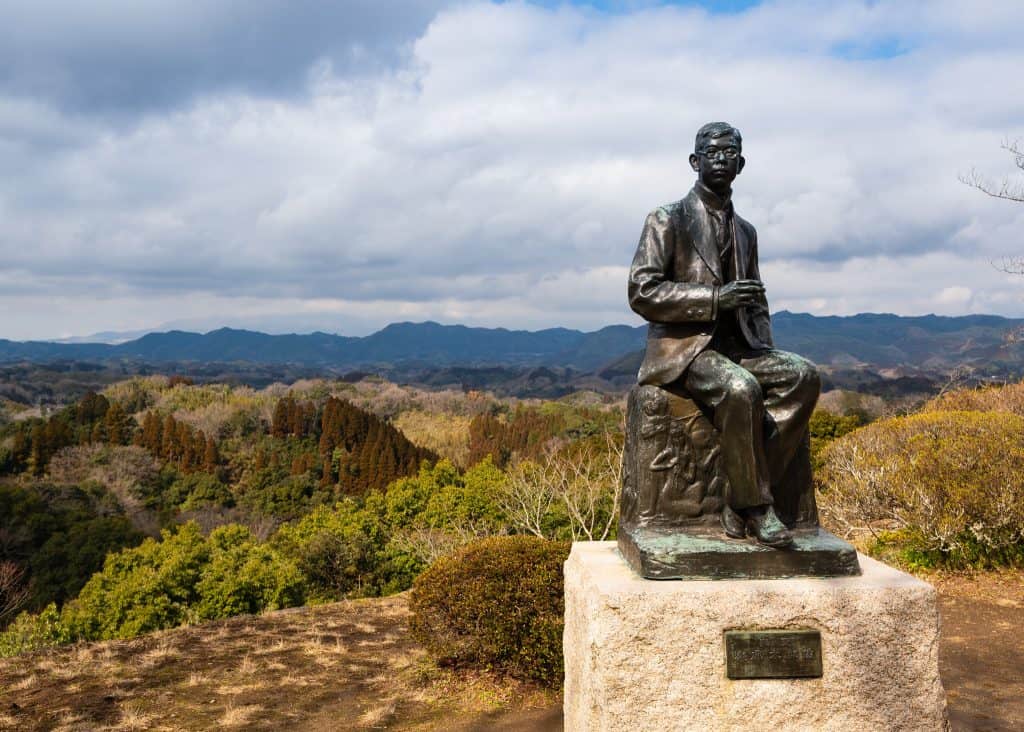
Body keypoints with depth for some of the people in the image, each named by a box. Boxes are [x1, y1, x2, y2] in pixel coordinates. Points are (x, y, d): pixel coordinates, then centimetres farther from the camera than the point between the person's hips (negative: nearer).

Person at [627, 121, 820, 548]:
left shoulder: (745, 232, 20)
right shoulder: (666, 220, 1)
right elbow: (641, 292, -9)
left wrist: (767, 352, 6)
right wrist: (715, 297, -18)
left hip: (736, 347, 6)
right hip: (682, 349, -6)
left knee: (804, 375, -22)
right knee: (740, 389, -35)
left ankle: (740, 501, -22)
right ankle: (754, 505, -17)